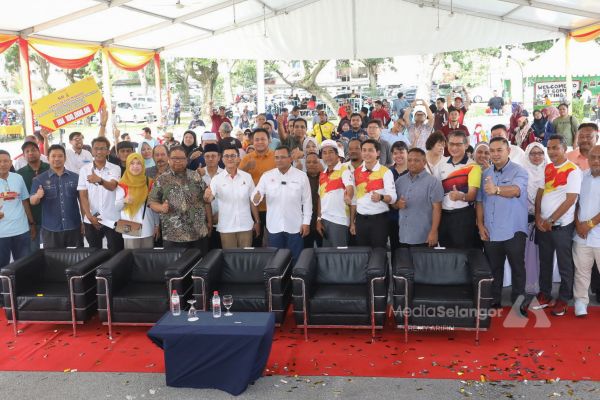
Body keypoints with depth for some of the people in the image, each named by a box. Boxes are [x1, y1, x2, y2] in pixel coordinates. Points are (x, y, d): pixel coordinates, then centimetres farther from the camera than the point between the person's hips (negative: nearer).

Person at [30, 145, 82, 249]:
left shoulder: (75, 177, 3)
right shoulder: (39, 179, 0)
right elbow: (32, 201, -4)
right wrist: (37, 196, -27)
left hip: (74, 227, 1)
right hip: (51, 229, -1)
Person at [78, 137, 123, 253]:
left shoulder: (115, 168, -2)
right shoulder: (84, 170, 4)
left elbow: (112, 186, -22)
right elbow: (83, 196, 3)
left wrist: (100, 180, -43)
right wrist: (89, 216, -7)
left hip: (112, 219, -2)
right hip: (91, 220, 2)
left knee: (116, 253, 1)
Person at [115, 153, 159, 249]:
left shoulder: (150, 183, 5)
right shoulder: (122, 184, -3)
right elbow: (117, 207, -3)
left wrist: (157, 225, 11)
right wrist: (124, 201, -23)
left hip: (147, 229, 3)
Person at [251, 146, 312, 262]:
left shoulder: (301, 176, -2)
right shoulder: (267, 176, 2)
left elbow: (307, 201, 1)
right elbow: (255, 197, 1)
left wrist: (306, 222, -2)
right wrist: (256, 197, -24)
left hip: (295, 226, -1)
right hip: (274, 226, 2)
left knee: (296, 259, 6)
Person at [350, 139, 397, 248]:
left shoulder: (385, 172, -5)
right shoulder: (356, 172, 8)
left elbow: (392, 197, -13)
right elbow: (354, 199, 11)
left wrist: (380, 197, -34)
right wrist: (352, 222, 8)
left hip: (379, 218, -4)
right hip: (361, 219, 4)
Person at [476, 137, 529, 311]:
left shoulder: (519, 171, -8)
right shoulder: (485, 174, 9)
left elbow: (515, 190, -29)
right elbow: (480, 201, 11)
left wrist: (497, 189, -49)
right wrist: (480, 225, 2)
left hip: (513, 231, -4)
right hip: (490, 232, 5)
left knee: (517, 268, 5)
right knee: (494, 268, 14)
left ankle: (518, 301, 16)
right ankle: (494, 300, 25)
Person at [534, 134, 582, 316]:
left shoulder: (573, 170, -10)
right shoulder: (547, 169, 9)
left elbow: (570, 200, -15)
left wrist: (551, 220, -14)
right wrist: (538, 217, -3)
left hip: (562, 226, -6)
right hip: (542, 224, 6)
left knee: (564, 265, 6)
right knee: (545, 262, 14)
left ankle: (563, 299, 18)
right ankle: (545, 295, 26)